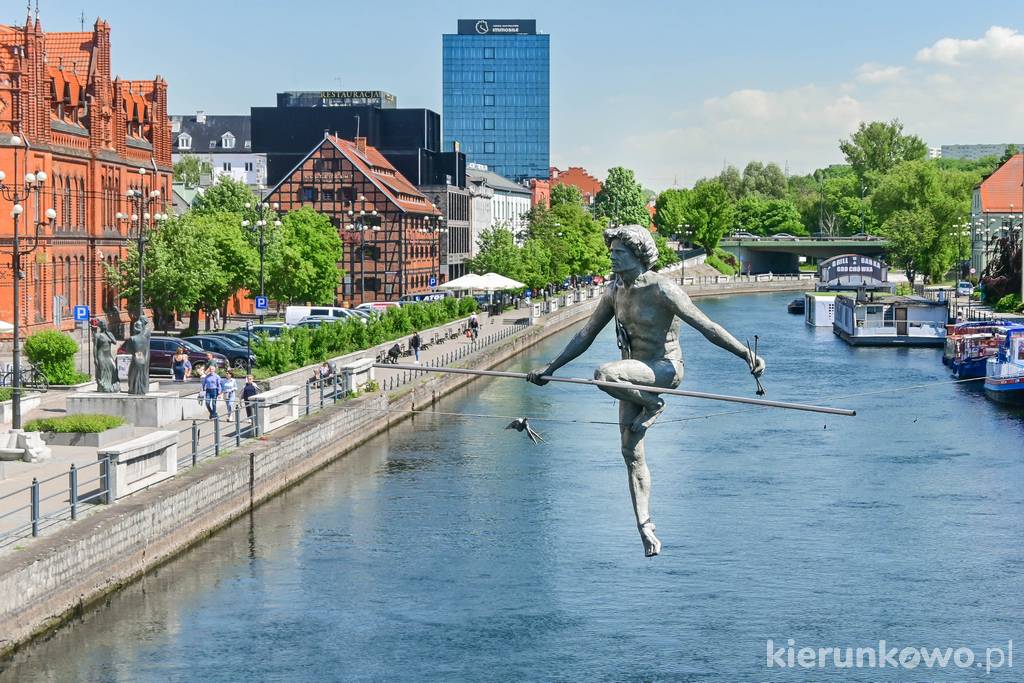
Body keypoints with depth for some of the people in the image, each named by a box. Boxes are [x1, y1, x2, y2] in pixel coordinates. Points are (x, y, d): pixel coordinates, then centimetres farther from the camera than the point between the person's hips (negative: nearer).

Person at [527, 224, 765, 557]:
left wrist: (747, 354, -23)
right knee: (631, 453, 3)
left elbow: (706, 326, -17)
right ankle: (645, 528, 9)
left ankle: (652, 405, -7)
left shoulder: (661, 289, -16)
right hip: (635, 374, 7)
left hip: (665, 368, -7)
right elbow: (586, 335, 15)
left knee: (604, 374, -34)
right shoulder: (614, 292, 7)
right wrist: (550, 368, 16)